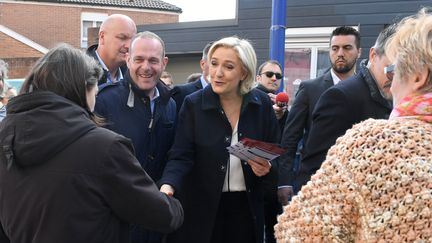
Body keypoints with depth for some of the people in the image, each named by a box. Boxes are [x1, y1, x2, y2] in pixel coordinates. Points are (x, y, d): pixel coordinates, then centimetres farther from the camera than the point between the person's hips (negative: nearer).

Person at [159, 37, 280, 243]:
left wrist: (267, 169, -17)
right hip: (201, 209, -2)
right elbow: (181, 156, -12)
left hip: (246, 208, 2)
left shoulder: (262, 104, -2)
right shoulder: (193, 104, -8)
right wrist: (168, 185, -30)